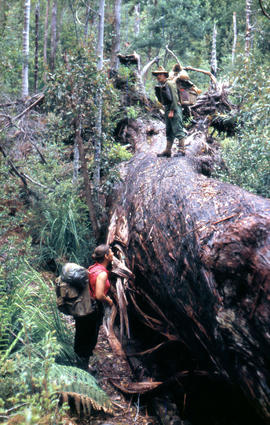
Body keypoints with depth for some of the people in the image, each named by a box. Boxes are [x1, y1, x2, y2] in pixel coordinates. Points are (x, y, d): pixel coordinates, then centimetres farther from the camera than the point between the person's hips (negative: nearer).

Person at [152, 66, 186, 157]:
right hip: (167, 109, 10)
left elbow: (174, 98, -16)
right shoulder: (161, 85, 16)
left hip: (174, 109, -10)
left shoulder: (170, 83, -10)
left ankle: (182, 150, -9)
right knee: (169, 131, 10)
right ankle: (168, 151, 14)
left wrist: (172, 111, -19)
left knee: (178, 129, -10)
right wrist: (167, 111, 12)